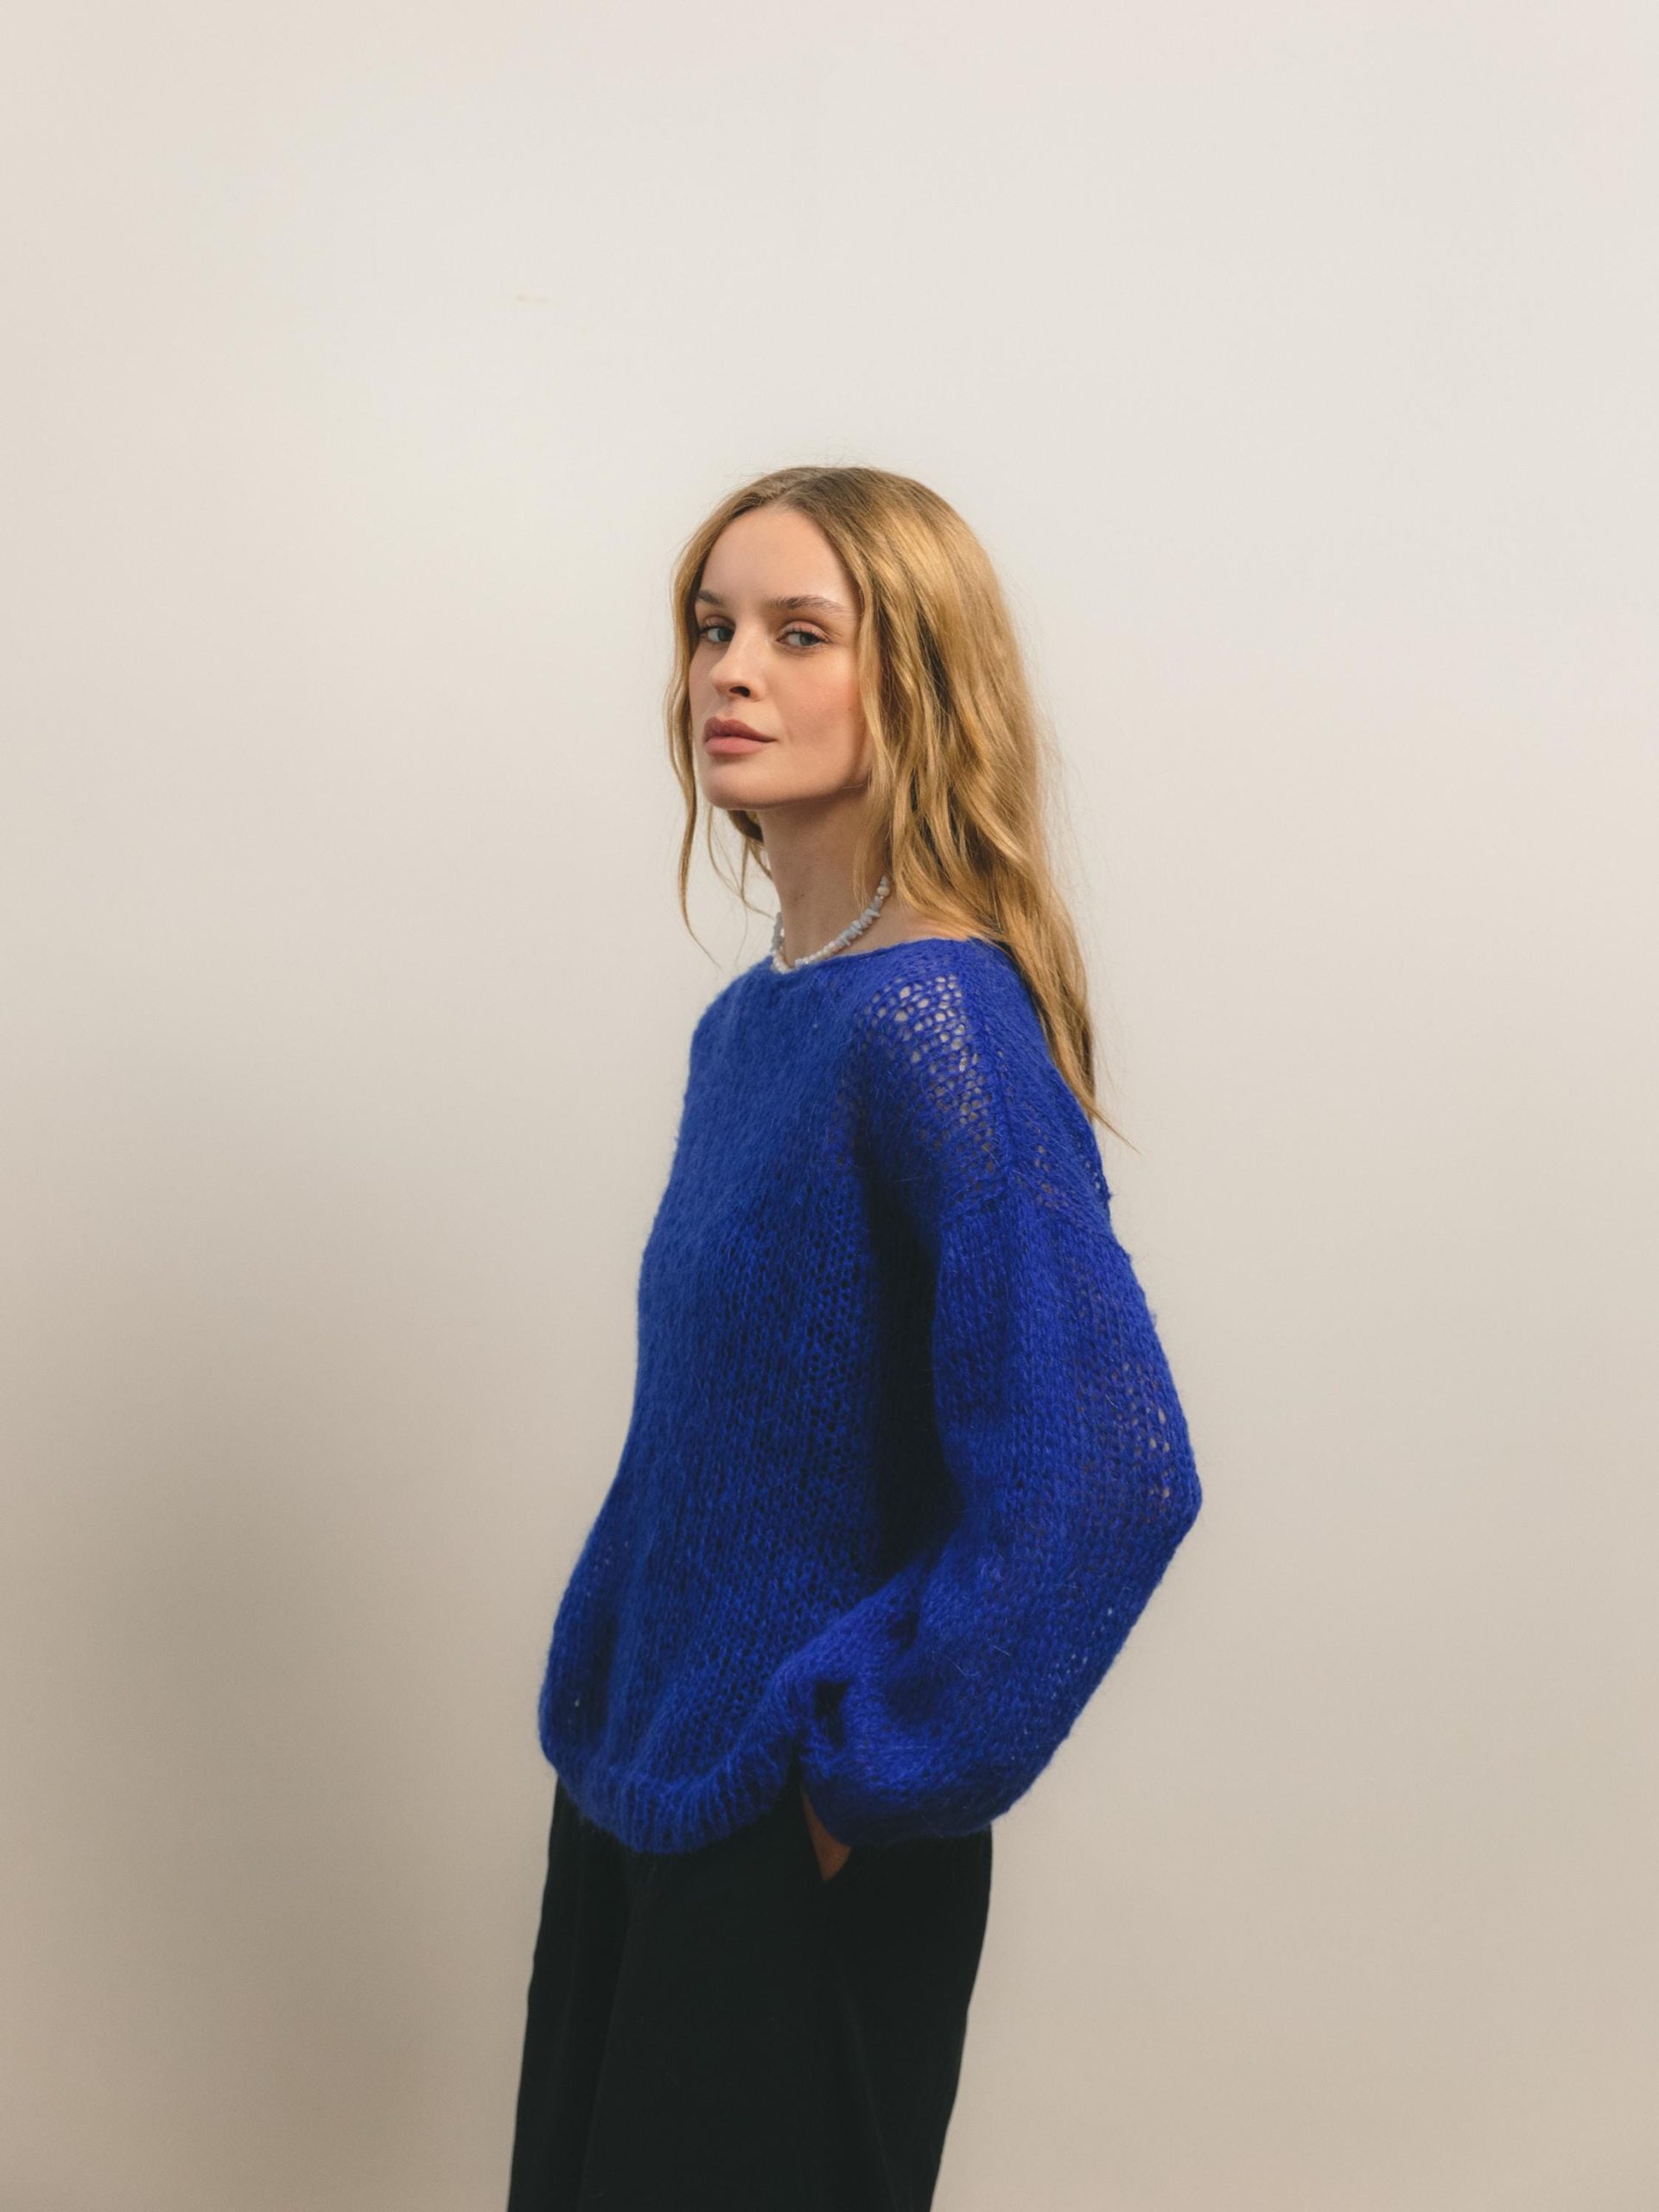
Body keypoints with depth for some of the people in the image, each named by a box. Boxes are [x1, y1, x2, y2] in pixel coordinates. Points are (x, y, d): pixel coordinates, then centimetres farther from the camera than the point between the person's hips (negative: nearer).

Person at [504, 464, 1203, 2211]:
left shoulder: (933, 1021, -21)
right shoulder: (749, 1018, 4)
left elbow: (1105, 1472, -27)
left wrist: (865, 1769, -17)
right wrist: (596, 1704, 13)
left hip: (796, 1857, -8)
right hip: (635, 1781, 8)